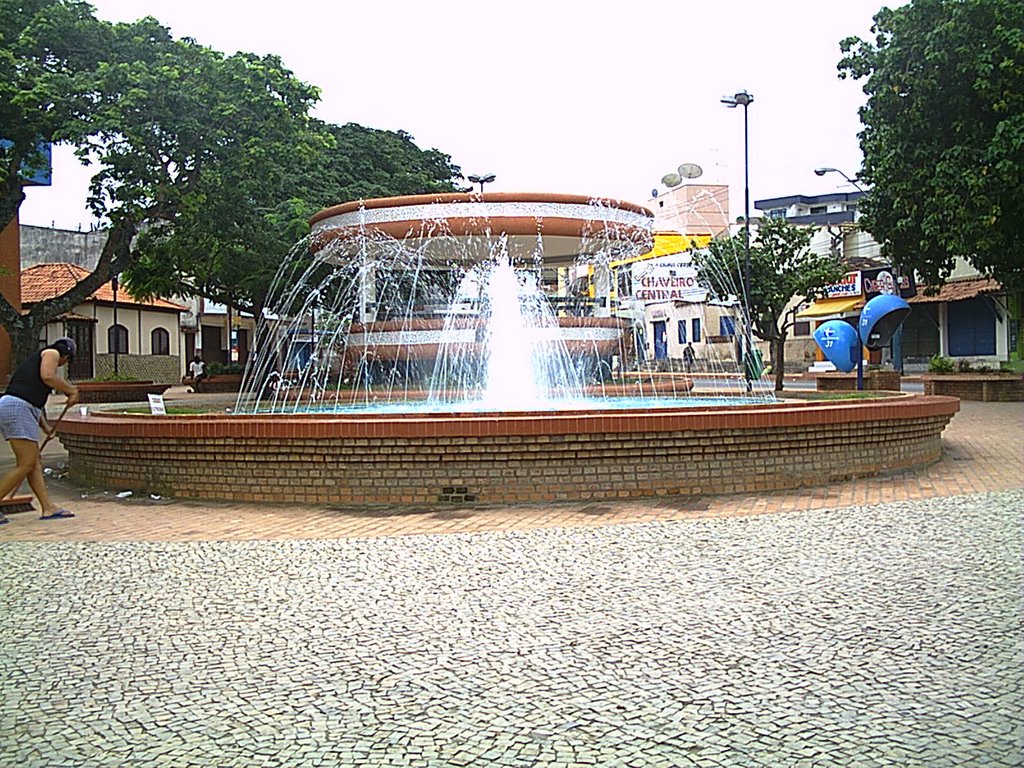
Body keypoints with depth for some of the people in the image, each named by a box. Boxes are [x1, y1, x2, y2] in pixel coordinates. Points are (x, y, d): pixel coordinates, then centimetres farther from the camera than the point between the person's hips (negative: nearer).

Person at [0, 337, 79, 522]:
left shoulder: (34, 360, 31)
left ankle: (48, 507, 4)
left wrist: (46, 427, 25)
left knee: (35, 463, 6)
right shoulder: (51, 353, 6)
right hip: (18, 408, -10)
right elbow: (48, 376, -15)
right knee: (26, 465, -9)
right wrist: (72, 390, -2)